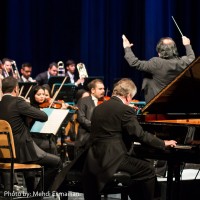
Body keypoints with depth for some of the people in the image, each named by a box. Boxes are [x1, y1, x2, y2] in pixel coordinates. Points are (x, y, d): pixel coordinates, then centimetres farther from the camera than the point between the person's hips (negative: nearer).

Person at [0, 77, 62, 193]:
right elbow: (44, 117, -16)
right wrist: (28, 106, 1)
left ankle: (31, 191, 42)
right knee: (57, 162, 7)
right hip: (20, 152, -8)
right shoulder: (18, 102, -16)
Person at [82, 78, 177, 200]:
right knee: (149, 170, 2)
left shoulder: (99, 108, 13)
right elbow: (140, 135, -12)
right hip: (112, 159, -9)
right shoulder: (125, 110, -11)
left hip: (96, 158, 9)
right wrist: (163, 143, 1)